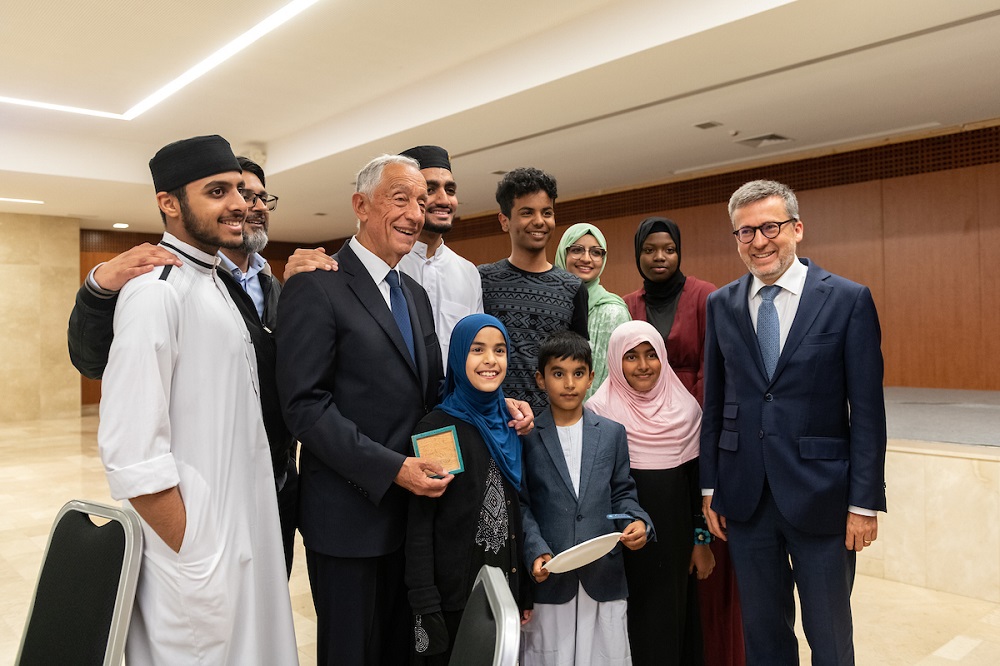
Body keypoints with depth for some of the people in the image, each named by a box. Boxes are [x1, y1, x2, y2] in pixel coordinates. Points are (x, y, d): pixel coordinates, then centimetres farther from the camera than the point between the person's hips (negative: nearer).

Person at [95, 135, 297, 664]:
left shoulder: (215, 286, 10)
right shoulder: (156, 292, -18)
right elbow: (132, 454, -23)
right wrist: (193, 558, -19)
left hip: (245, 534, 9)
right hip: (198, 544, -8)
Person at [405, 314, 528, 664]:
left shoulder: (509, 422, 3)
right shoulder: (436, 428, -13)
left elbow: (515, 508, 10)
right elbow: (419, 522, -13)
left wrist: (524, 594, 10)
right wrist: (424, 606, -16)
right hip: (453, 596, -5)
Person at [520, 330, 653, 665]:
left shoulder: (613, 433, 7)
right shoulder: (527, 437, 0)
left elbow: (621, 493, 10)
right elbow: (522, 505, 0)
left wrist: (638, 522, -9)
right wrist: (536, 552, -13)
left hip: (604, 578, 2)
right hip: (550, 580, -2)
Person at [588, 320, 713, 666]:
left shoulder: (685, 407, 1)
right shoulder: (600, 410, -8)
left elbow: (697, 478, 6)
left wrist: (701, 540, 7)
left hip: (674, 534, 3)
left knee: (672, 617, 12)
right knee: (631, 620, 6)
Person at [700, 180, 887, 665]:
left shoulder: (849, 300, -5)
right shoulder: (721, 305, 4)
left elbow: (867, 409, -6)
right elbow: (713, 403, 7)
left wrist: (865, 501, -8)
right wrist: (710, 488, 6)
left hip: (820, 497, -2)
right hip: (745, 497, 3)